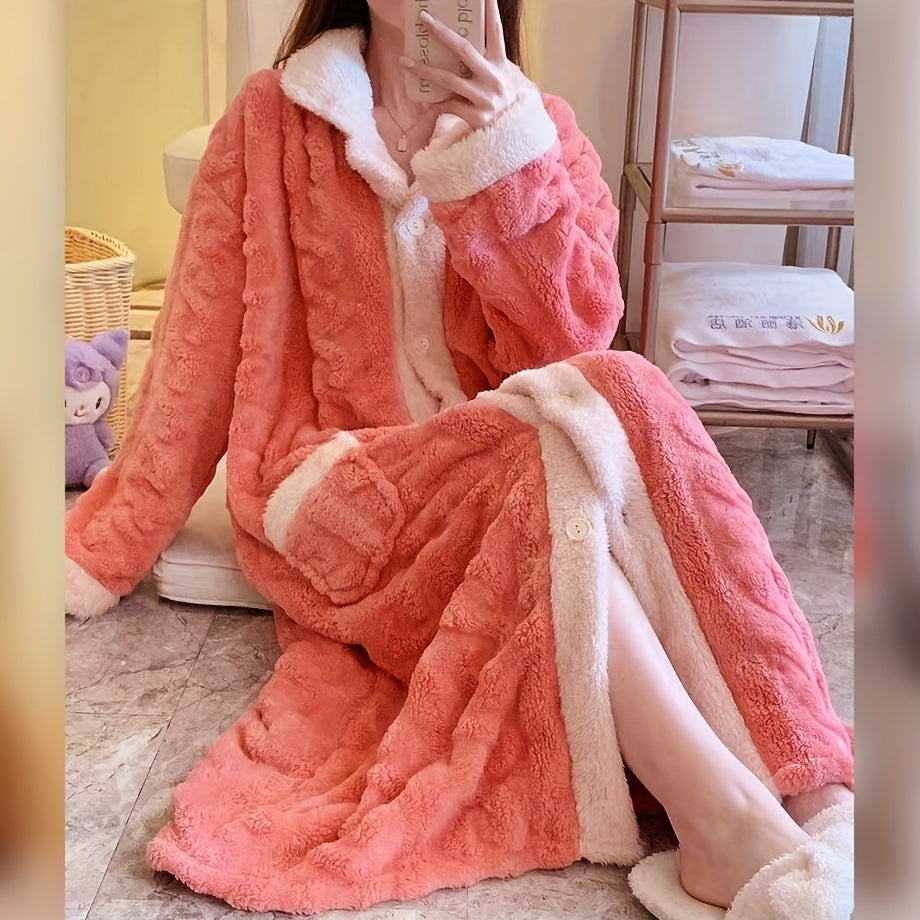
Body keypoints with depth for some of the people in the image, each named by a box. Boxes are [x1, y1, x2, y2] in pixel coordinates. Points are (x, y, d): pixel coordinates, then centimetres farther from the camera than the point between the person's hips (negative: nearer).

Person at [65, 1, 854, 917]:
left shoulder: (541, 130, 7)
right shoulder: (273, 119, 1)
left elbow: (568, 345, -6)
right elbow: (199, 358, 2)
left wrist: (513, 155, -17)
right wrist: (103, 553, 2)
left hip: (508, 478, 3)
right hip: (340, 497, -2)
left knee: (618, 397, -28)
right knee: (549, 455, -31)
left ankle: (806, 788, -33)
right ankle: (728, 821, -35)